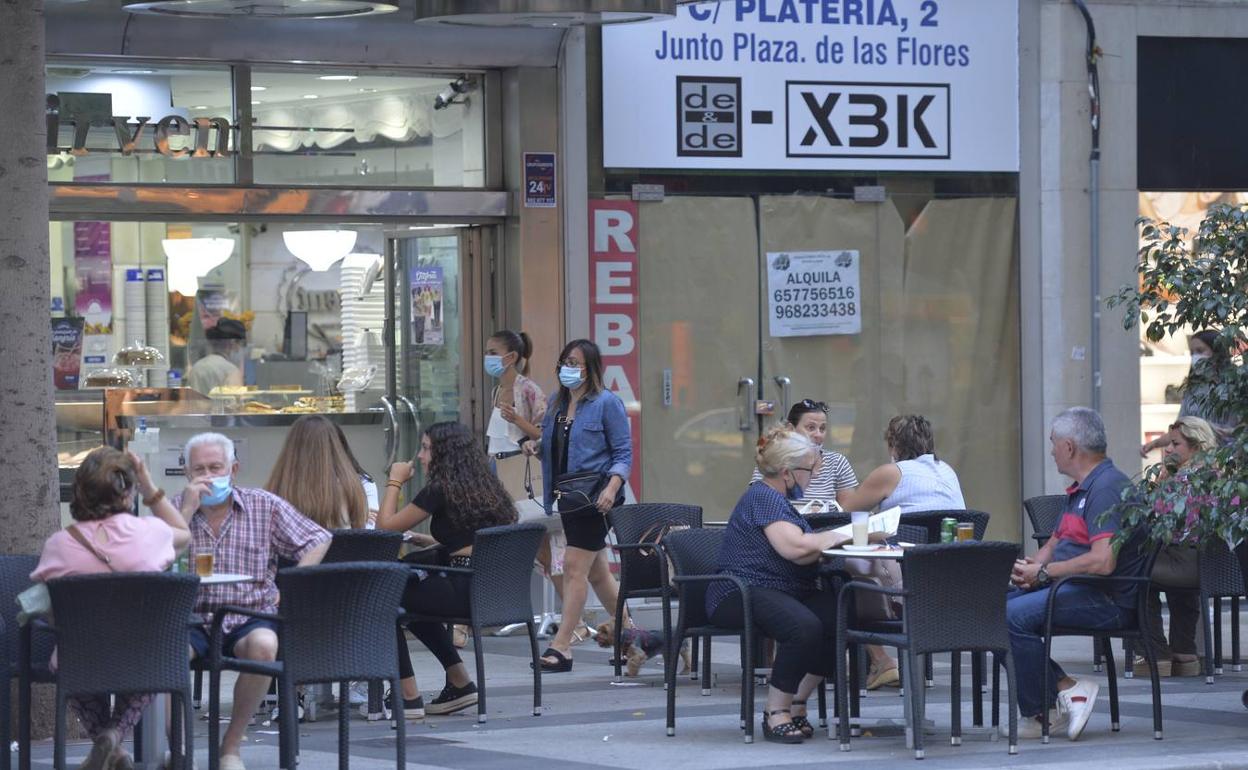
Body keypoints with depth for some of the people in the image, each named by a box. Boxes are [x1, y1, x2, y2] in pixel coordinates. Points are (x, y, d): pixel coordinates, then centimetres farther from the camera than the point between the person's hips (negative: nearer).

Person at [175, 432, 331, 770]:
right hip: (192, 619, 0)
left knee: (263, 644, -36)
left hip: (249, 618, 0)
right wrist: (188, 509, -10)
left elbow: (318, 540, 9)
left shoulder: (264, 506, 8)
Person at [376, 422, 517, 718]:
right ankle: (460, 684, 27)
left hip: (469, 593, -9)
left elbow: (385, 526, -3)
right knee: (414, 597, 30)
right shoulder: (485, 487, 16)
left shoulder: (440, 491, -8)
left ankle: (409, 698, 5)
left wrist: (394, 482, 9)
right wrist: (430, 541, 20)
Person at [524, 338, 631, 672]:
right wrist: (535, 446, 0)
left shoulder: (607, 403, -7)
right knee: (595, 570, 13)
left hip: (595, 497, -8)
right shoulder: (556, 402, 13)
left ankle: (561, 645, -12)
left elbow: (623, 453, -8)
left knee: (575, 566, -12)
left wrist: (612, 487, -22)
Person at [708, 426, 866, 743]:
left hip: (780, 592, 10)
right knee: (804, 625, -35)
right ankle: (776, 713, -21)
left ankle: (796, 703, -7)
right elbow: (794, 547, -24)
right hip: (741, 595, -10)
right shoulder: (762, 497, -10)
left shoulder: (781, 497, 21)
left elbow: (802, 554, 15)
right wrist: (837, 537, -11)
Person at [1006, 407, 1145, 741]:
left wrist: (1043, 572, -14)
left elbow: (1103, 562, -25)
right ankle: (1064, 689, -9)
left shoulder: (1107, 488, -15)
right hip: (1070, 588, 11)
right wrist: (1030, 566, 6)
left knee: (1013, 615, -27)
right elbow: (1055, 544, 30)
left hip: (1104, 598, -11)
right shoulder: (1081, 489, 21)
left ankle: (1040, 712, -13)